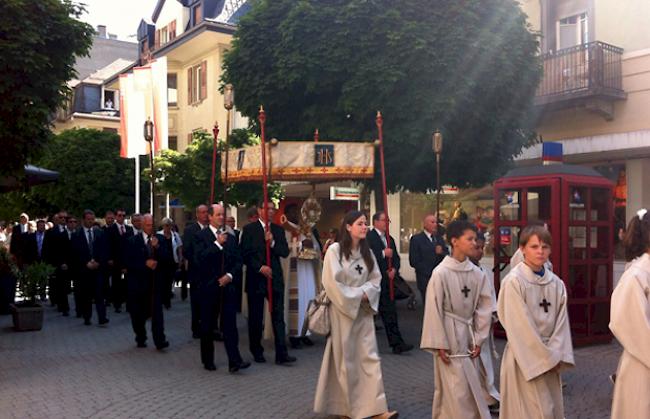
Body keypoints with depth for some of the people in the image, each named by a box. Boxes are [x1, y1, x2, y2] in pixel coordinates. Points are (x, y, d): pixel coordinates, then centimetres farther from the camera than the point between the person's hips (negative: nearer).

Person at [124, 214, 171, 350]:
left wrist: (157, 246, -15)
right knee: (138, 313, 10)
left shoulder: (160, 239, 6)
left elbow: (167, 258, -1)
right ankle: (140, 339, 27)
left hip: (156, 281, 0)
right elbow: (128, 261, -6)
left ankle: (160, 341, -9)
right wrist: (145, 263, -16)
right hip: (138, 282, 0)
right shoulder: (132, 241, 1)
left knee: (157, 311, -8)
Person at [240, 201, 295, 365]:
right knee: (256, 318, 7)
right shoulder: (249, 229, 0)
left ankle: (281, 354, -1)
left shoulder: (278, 230, 11)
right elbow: (245, 253, -6)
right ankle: (257, 352, 21)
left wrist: (273, 243, -12)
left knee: (278, 316, -2)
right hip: (256, 279, -2)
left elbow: (285, 252, 4)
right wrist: (260, 267, -14)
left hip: (275, 278, 3)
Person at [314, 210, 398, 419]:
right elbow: (331, 283, -15)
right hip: (342, 310, -5)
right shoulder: (335, 250, -9)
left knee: (369, 356, -1)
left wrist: (363, 293, -12)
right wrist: (354, 297, -13)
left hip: (363, 310, 5)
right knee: (344, 358, 5)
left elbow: (376, 279, 6)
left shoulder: (366, 251, 7)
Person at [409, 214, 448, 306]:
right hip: (426, 278, -5)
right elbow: (414, 261, -10)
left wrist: (441, 253, -11)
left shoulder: (439, 238, 14)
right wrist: (431, 272, -12)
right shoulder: (416, 239, -3)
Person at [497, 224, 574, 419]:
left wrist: (556, 355, -8)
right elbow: (520, 327, -14)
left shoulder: (556, 284, 4)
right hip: (524, 359, -6)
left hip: (550, 358, 6)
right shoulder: (514, 281, -14)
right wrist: (545, 358, -10)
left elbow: (561, 322, 3)